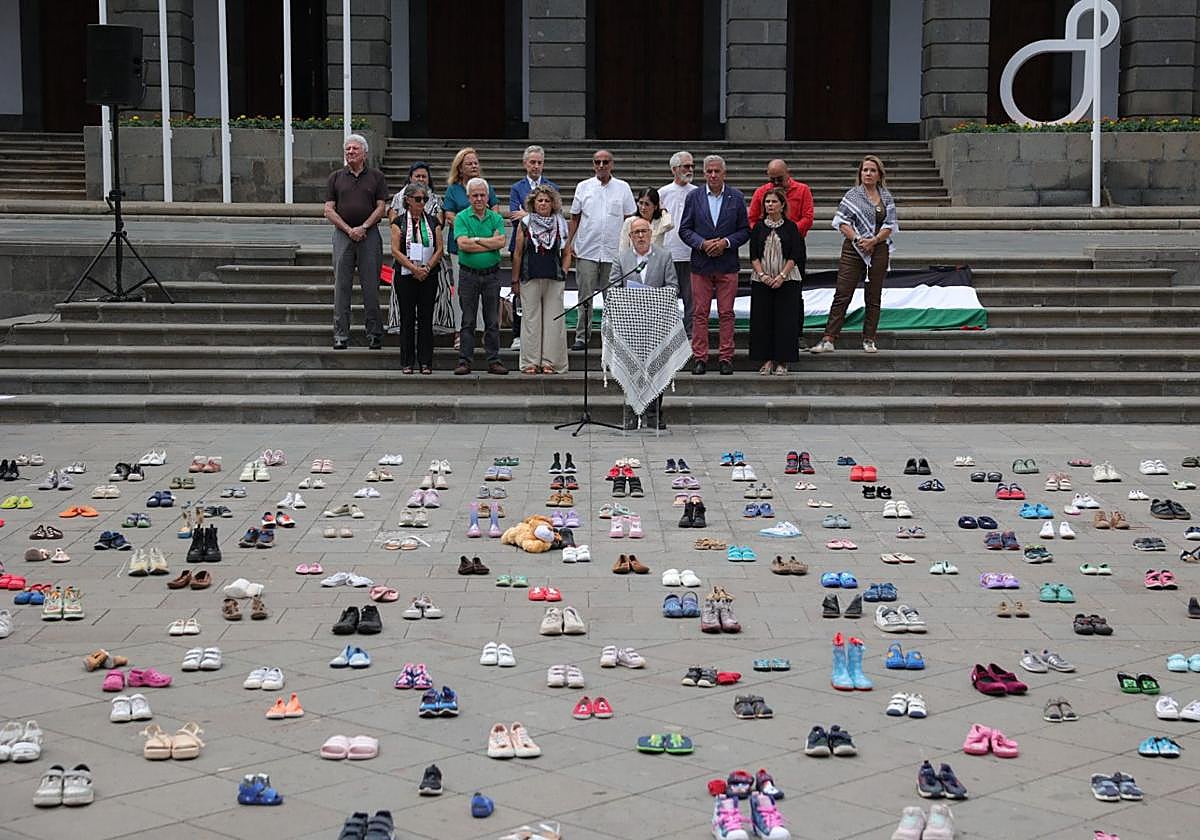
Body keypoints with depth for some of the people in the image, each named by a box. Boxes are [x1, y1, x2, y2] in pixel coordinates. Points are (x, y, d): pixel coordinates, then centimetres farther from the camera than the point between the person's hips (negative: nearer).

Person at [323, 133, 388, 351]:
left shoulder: (376, 177, 8)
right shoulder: (336, 177, 10)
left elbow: (381, 207, 2)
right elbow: (329, 210, 4)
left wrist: (363, 227, -11)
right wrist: (349, 230, -8)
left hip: (369, 234, -1)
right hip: (342, 234, 1)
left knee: (371, 287, 0)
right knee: (341, 286, -1)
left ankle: (374, 334, 5)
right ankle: (341, 335, 1)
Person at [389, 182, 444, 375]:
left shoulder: (432, 221, 8)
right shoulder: (399, 222, 2)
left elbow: (439, 249, 4)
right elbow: (395, 250, -5)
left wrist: (426, 268, -10)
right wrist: (414, 268, -14)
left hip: (429, 276, 2)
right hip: (405, 276, -2)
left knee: (426, 319, 1)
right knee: (407, 319, 1)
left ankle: (425, 362, 5)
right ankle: (407, 362, 6)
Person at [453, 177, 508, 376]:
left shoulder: (496, 218, 7)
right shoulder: (461, 218, 1)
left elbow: (501, 242, -9)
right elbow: (463, 244, -14)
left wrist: (476, 240, -10)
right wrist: (490, 244, -10)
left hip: (491, 274, 2)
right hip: (468, 274, -2)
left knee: (492, 321, 5)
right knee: (468, 321, 1)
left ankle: (494, 361, 9)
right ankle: (464, 361, 4)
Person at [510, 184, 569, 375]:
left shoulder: (560, 224, 8)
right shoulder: (525, 224, 4)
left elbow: (566, 252, 15)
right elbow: (517, 254, 5)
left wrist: (563, 271, 4)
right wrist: (515, 280, 3)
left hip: (554, 280, 1)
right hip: (530, 279, -1)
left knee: (553, 320, -1)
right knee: (531, 319, 1)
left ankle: (550, 362, 4)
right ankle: (530, 362, 5)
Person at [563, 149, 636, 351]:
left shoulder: (623, 188, 5)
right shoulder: (583, 187, 6)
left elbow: (629, 218, 8)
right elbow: (575, 218, 10)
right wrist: (569, 243, 3)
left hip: (613, 251, 0)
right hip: (586, 251, 0)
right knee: (585, 296, -2)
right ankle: (582, 336, 2)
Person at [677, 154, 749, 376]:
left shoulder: (737, 198, 5)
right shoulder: (693, 197, 6)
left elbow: (745, 230, 5)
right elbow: (684, 229, 4)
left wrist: (726, 242, -11)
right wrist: (702, 243, -11)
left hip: (727, 265, 0)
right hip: (700, 264, 0)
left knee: (726, 313, 1)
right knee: (700, 313, 0)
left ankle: (726, 357, 6)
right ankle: (699, 357, 5)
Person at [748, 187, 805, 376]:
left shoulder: (791, 227, 2)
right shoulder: (758, 227, 8)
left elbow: (794, 256, -3)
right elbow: (753, 255, 4)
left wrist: (782, 276, -14)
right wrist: (762, 275, -11)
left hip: (787, 281, -2)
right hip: (762, 281, 2)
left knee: (785, 321, -5)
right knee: (763, 320, 0)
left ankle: (782, 362, 0)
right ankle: (767, 361, 7)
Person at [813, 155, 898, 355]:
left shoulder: (886, 197, 9)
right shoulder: (852, 195, 2)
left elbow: (890, 225, 4)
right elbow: (842, 222, -4)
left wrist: (873, 241, -11)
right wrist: (858, 240, -16)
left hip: (878, 249, 3)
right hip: (853, 250, -3)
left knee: (874, 297, 7)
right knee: (842, 295, -6)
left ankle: (869, 340, 14)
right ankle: (828, 340, -9)